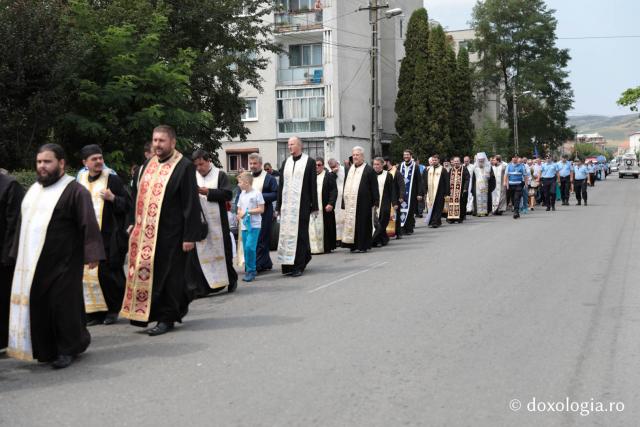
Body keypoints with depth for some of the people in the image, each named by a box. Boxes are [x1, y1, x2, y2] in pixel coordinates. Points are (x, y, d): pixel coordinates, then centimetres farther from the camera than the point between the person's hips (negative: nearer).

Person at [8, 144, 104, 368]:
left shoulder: (75, 191, -9)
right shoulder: (33, 190, 14)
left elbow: (88, 224, -14)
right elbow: (23, 223, 21)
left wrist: (91, 254, -20)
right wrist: (17, 254, 19)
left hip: (62, 263, -7)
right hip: (32, 263, 7)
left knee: (63, 305, -1)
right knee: (38, 306, 9)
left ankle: (67, 350, 16)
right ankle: (46, 349, 23)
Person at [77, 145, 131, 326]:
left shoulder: (112, 179, -3)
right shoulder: (80, 180, 11)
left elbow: (128, 204, -4)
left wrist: (113, 198, -20)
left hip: (108, 237, -4)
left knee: (107, 273, -4)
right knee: (88, 273, 3)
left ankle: (113, 309, 12)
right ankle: (95, 311, 12)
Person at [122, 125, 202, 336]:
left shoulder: (184, 167, -8)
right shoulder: (147, 165, 12)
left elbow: (191, 204, -11)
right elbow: (137, 195, 21)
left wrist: (190, 236, -15)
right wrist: (133, 222, 14)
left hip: (170, 233, -6)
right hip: (145, 232, 6)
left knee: (168, 275, 2)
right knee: (144, 271, 9)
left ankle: (166, 318, 13)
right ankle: (145, 312, 24)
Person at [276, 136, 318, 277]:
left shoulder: (309, 162, 0)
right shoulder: (286, 162, 12)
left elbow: (313, 185, -3)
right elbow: (281, 185, 13)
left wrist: (314, 206, -6)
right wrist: (279, 206, 9)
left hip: (302, 204, -4)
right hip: (287, 204, 4)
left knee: (299, 233, -2)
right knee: (286, 233, 4)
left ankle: (298, 266, 3)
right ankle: (288, 265, 13)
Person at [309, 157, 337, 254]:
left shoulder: (329, 176, 2)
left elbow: (334, 191, -4)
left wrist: (331, 203, -15)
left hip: (325, 207, -3)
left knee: (325, 227, 0)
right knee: (314, 228, 0)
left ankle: (327, 247, 8)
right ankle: (315, 247, 4)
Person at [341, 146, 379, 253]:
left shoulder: (369, 170, -1)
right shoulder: (349, 169, 16)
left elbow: (374, 188, -4)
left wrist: (375, 201, -10)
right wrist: (344, 202, 12)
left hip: (363, 203, -5)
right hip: (350, 202, 5)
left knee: (362, 224, -2)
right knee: (350, 223, 4)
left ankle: (363, 245, 5)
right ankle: (353, 245, 11)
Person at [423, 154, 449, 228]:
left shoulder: (443, 170, 0)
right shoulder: (428, 170, 11)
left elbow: (446, 182, -2)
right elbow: (424, 181, 14)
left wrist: (446, 193, -8)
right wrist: (425, 191, 8)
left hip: (439, 193, -4)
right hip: (430, 192, 4)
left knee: (438, 208, -4)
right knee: (430, 207, 3)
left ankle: (435, 222, -5)